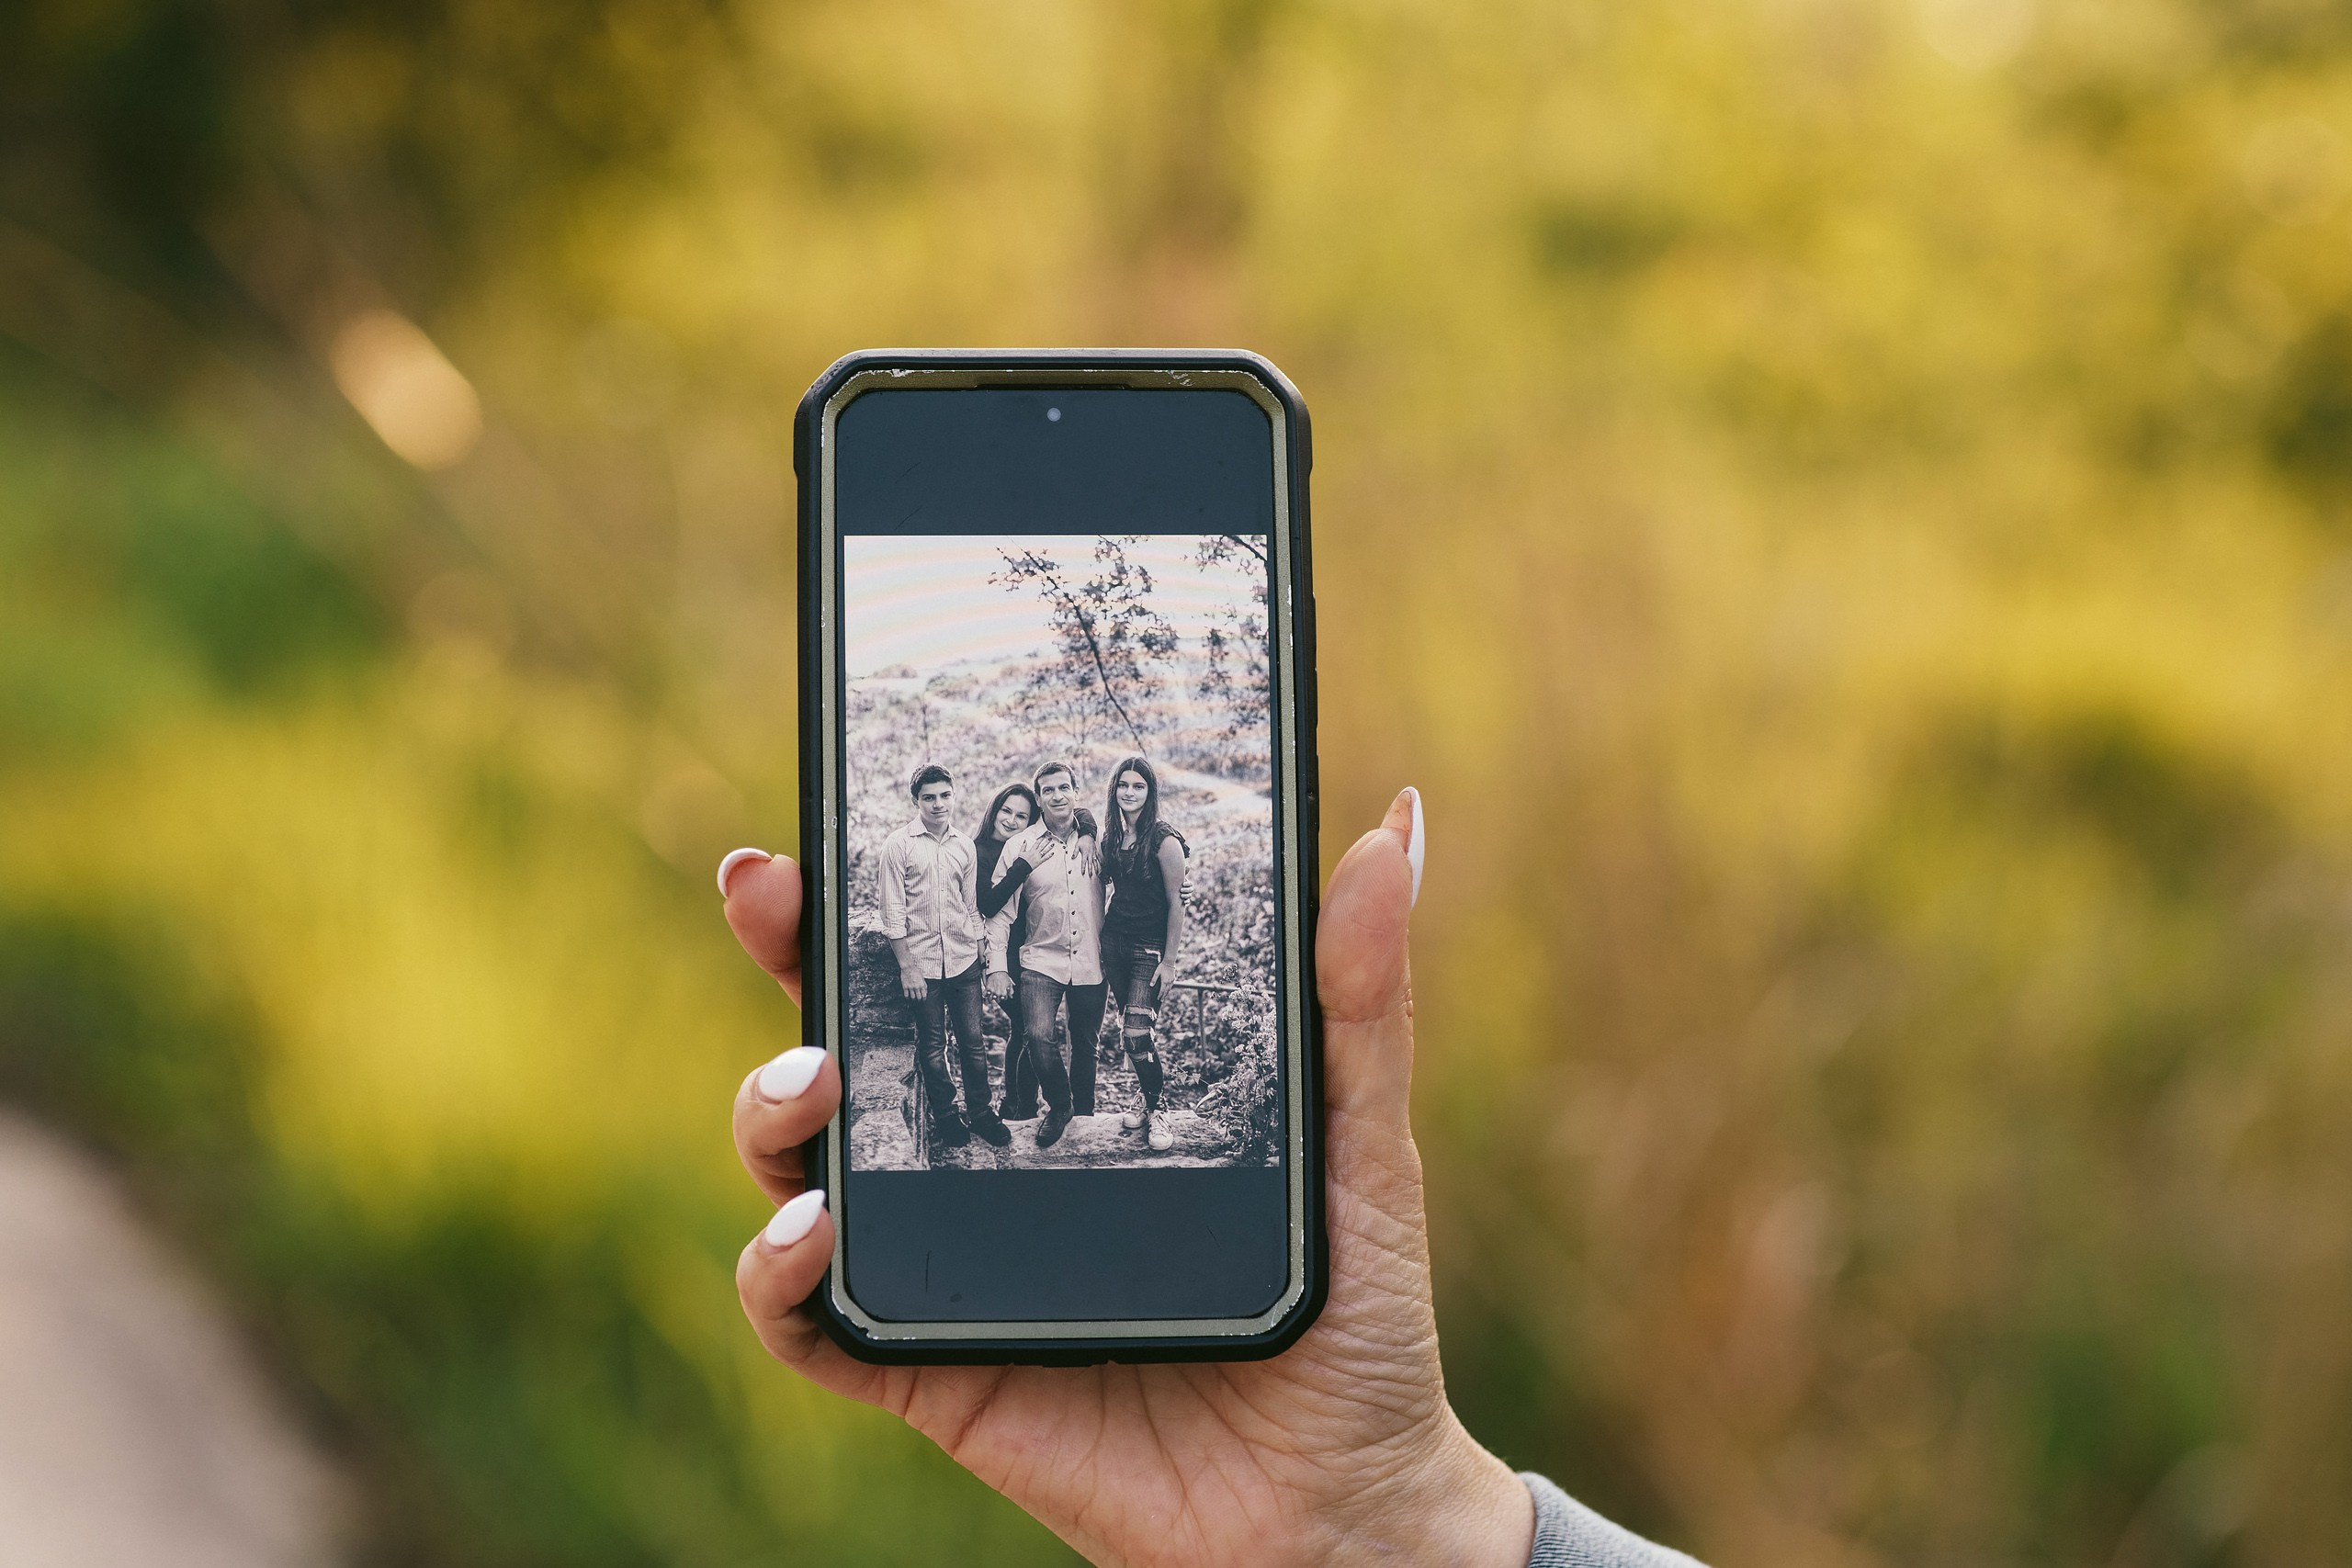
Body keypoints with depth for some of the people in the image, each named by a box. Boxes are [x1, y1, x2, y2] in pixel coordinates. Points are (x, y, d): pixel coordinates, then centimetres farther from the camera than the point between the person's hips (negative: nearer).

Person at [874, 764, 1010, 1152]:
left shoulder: (965, 847, 7)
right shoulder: (899, 845, -5)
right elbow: (893, 911, -7)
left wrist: (982, 952, 11)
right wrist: (906, 968, -10)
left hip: (963, 960, 3)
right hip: (921, 961, -3)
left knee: (972, 1040, 6)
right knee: (932, 1046, 5)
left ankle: (980, 1111, 18)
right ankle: (945, 1116, 18)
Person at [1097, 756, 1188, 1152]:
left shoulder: (1164, 841, -11)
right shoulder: (1111, 839, 8)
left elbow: (1176, 903, -10)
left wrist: (1170, 959, -12)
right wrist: (1098, 940, 11)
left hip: (1149, 948, -6)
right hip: (1114, 941, 6)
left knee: (1136, 1032, -14)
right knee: (1131, 1031, 7)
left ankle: (1155, 1114, -2)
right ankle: (1150, 1102, 19)